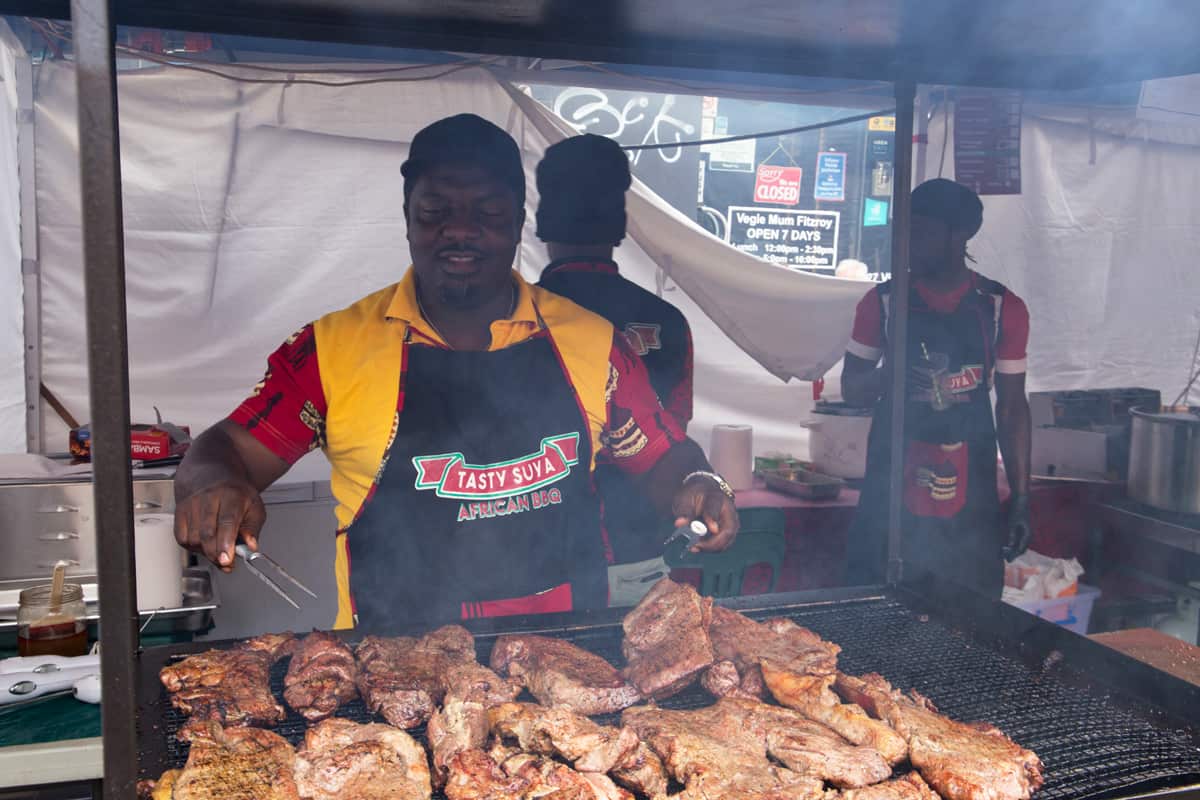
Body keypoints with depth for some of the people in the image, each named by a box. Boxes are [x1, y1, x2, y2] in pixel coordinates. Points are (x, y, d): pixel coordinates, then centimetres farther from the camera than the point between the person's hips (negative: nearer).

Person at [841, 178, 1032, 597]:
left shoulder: (1003, 309, 3)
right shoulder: (883, 302, 3)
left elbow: (1012, 408, 7)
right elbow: (850, 389, 8)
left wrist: (1021, 498, 2)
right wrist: (888, 377, -15)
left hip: (972, 498, 0)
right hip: (891, 492, 0)